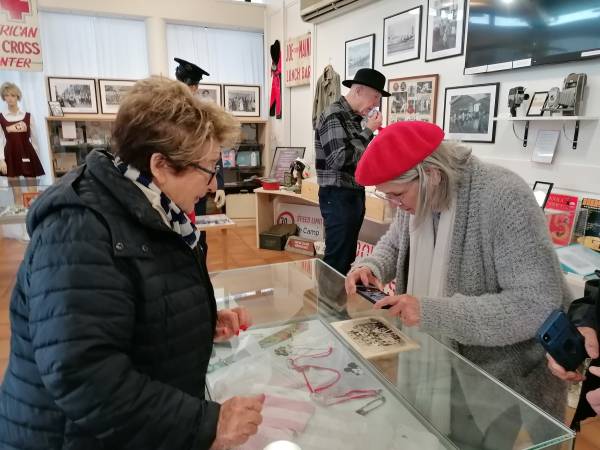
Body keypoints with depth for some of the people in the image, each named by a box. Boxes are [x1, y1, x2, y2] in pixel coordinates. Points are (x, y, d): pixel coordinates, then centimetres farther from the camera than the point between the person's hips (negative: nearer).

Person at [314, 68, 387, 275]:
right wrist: (368, 131, -15)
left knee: (348, 256, 16)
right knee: (337, 258, -3)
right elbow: (340, 158, -24)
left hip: (355, 194, 9)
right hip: (338, 196, -9)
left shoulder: (355, 117, 14)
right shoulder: (333, 116, -14)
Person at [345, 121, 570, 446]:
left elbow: (538, 304, -34)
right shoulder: (414, 194, -8)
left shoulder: (504, 199, -31)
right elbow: (394, 244, 10)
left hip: (509, 371, -5)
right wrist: (371, 266, -14)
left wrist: (434, 313, -40)